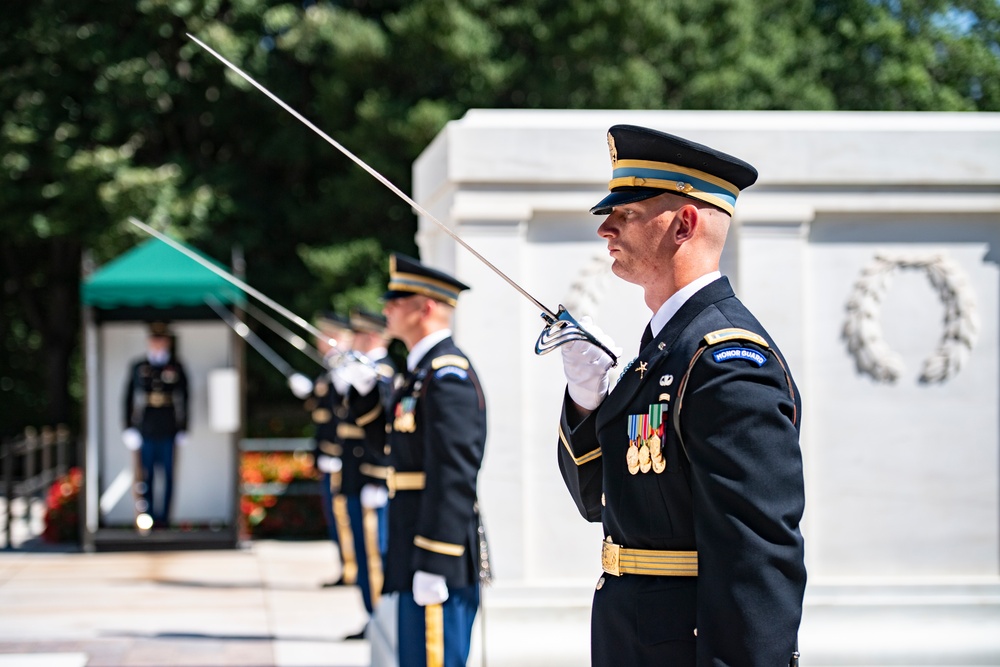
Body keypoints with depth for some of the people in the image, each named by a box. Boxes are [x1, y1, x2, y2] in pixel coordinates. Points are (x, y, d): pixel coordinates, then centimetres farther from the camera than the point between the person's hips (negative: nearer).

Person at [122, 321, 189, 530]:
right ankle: (146, 519, 10)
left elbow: (184, 400, 8)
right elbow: (128, 399, 7)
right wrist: (129, 428, 2)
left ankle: (164, 517, 12)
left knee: (168, 476, 3)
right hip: (145, 432, 0)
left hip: (169, 433, 0)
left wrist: (183, 429, 5)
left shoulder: (177, 368, 5)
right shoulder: (138, 368, 5)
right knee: (145, 476, 3)